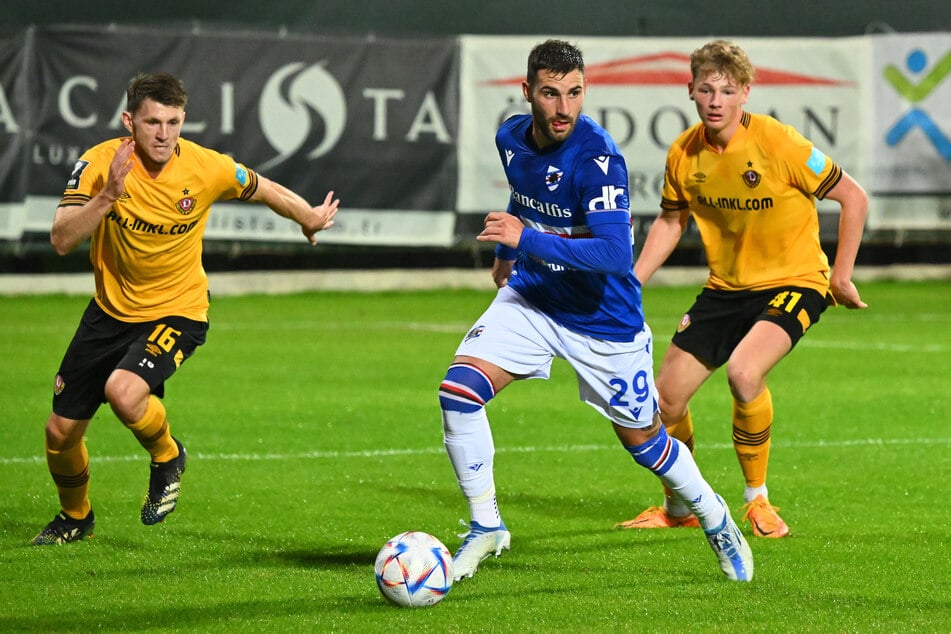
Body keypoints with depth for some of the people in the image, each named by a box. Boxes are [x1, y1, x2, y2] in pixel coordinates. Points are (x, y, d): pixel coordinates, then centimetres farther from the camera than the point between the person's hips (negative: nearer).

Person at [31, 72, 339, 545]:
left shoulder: (208, 169, -18)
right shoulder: (100, 163, -17)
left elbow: (267, 192, 3)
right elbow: (61, 241, -25)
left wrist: (312, 219, 18)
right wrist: (109, 195, -38)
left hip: (178, 311, -3)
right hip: (111, 308, 3)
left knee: (123, 391, -32)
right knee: (61, 431, 7)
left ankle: (167, 457, 2)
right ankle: (75, 517, 38)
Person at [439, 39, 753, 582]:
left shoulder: (597, 159, -28)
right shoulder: (512, 138, -6)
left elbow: (615, 255, -36)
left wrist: (527, 240, -39)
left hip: (604, 318, -5)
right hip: (531, 297, 5)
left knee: (643, 439, 9)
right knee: (458, 393, -16)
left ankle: (716, 521, 37)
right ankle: (486, 528, -1)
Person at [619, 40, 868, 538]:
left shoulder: (778, 144, -21)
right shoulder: (684, 154, -5)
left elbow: (853, 197, -10)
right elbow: (670, 221, 14)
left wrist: (841, 275, -9)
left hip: (793, 282, -6)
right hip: (725, 287, 6)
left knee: (743, 372, -31)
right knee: (667, 394, 3)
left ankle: (757, 501, -9)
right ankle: (679, 508, 31)